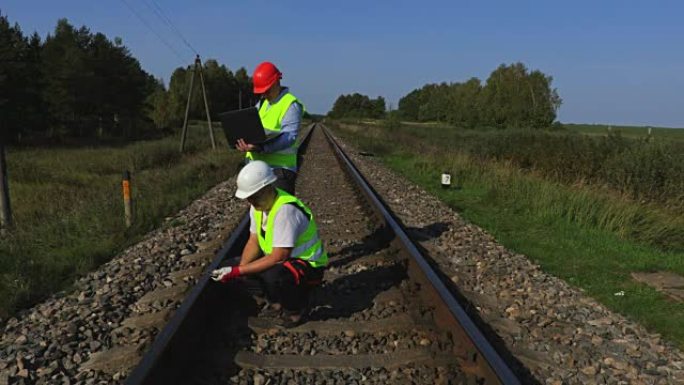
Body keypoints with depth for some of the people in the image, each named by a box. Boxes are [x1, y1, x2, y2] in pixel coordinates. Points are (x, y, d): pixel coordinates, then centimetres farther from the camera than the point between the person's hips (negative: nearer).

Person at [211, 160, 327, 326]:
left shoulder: (285, 209, -30)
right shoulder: (258, 204, -3)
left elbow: (278, 257, -31)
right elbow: (254, 241, 2)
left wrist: (237, 271, -29)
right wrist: (239, 268, -15)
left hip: (308, 265, -9)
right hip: (282, 259, 9)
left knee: (272, 276, -38)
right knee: (230, 266, 0)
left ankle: (296, 308, -5)